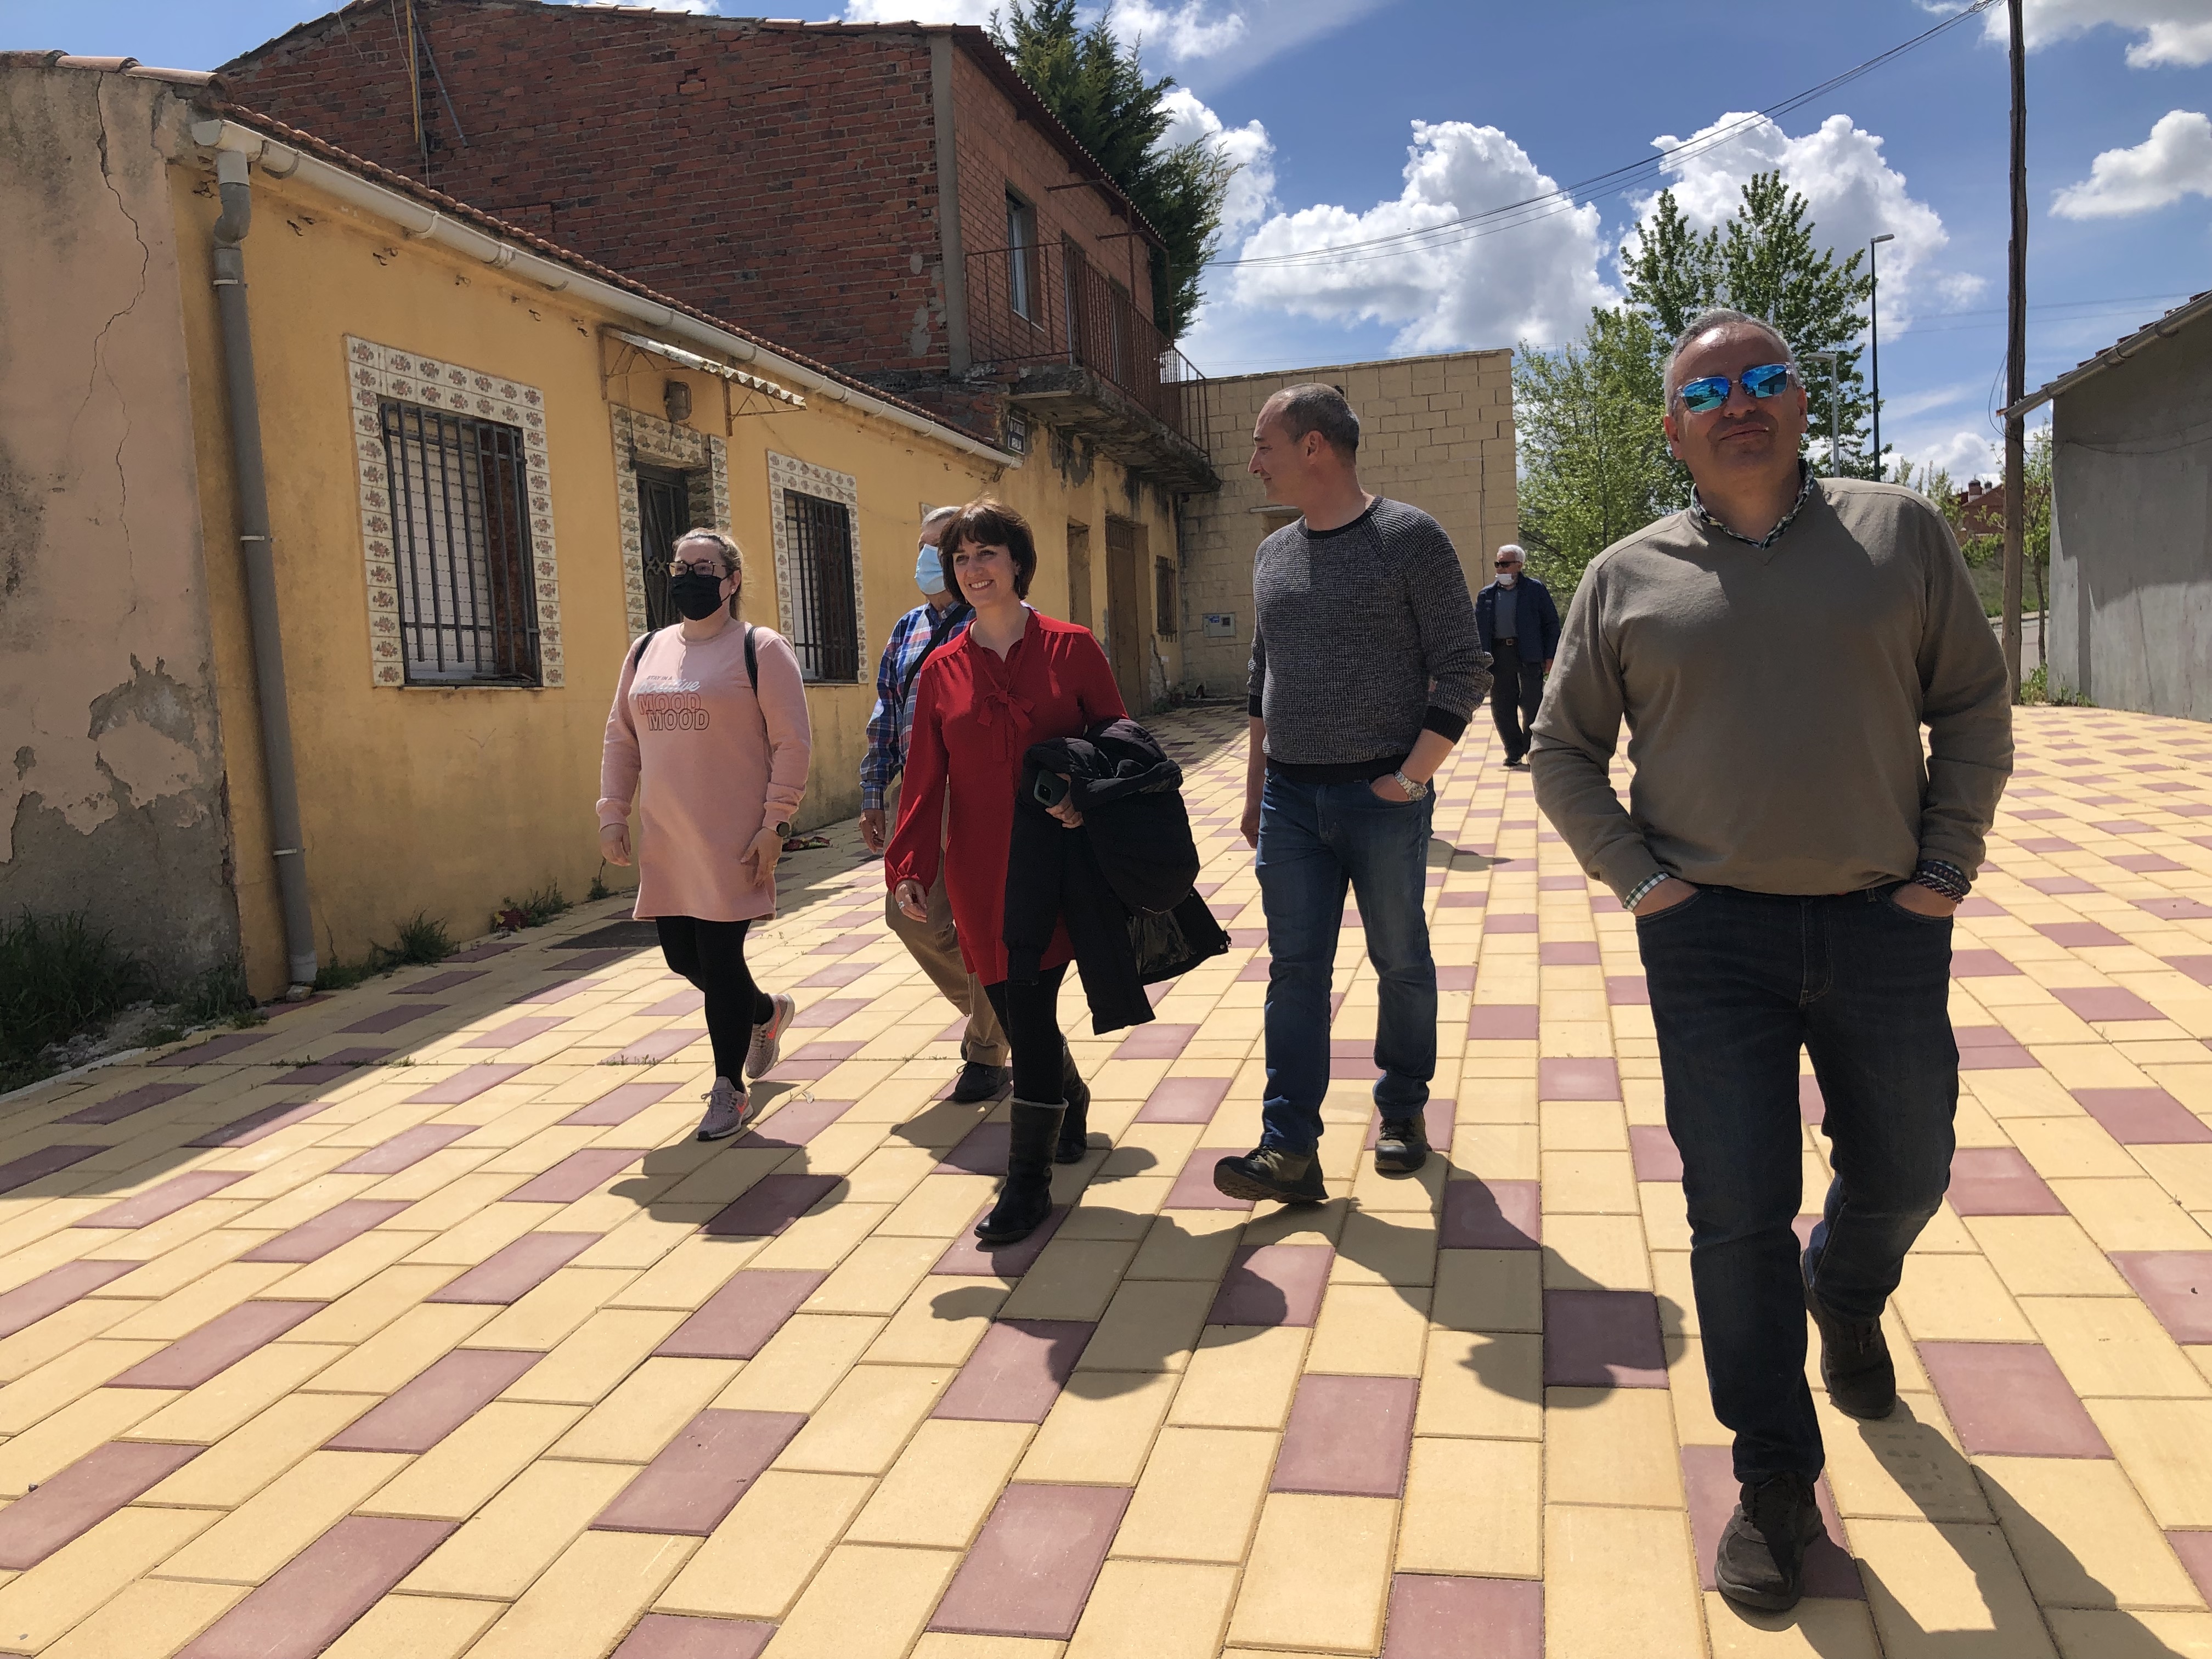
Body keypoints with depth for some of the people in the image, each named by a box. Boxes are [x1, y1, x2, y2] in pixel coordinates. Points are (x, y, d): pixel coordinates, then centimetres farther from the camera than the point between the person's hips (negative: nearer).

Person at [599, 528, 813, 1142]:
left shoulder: (759, 649, -5)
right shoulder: (647, 651, 13)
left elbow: (792, 743, -9)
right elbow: (621, 738, 16)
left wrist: (775, 825, -14)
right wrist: (612, 815, 8)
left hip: (732, 842, -6)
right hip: (665, 843, 6)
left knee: (719, 958, -4)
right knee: (681, 955, 12)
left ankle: (728, 1090, 12)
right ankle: (767, 1012, 40)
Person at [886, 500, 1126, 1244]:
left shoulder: (1071, 648, 0)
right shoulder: (941, 671, 6)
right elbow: (925, 778, 4)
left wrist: (1088, 798, -16)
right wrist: (909, 865, -5)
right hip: (979, 874, 3)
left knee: (1030, 1010, -8)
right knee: (1016, 1013, 10)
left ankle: (1029, 1182, 4)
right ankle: (1070, 1103, 42)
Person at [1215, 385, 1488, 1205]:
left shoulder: (1410, 538, -6)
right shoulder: (1274, 553, 11)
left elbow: (1463, 670, -8)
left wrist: (1412, 777, -13)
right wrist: (1256, 788, 16)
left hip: (1382, 797, -4)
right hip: (1291, 799, 5)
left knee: (1401, 962, 9)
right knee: (1294, 970, 0)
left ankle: (1403, 1110, 28)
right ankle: (1291, 1150, 1)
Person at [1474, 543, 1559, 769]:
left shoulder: (1535, 589, 3)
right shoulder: (1486, 595, 13)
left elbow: (1551, 623, 2)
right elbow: (1477, 628, 12)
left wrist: (1549, 656, -4)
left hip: (1528, 655, -3)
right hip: (1498, 655, 4)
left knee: (1531, 705, -1)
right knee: (1501, 707, 3)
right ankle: (1514, 753, 13)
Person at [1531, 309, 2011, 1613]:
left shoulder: (1900, 532, 4)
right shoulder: (1629, 577, 4)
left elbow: (1976, 712, 7)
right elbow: (1564, 750, 8)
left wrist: (1947, 869, -1)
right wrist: (1634, 878, -2)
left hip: (1885, 922, 2)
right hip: (1713, 932, -1)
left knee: (1906, 1171, 16)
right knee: (1739, 1209, 0)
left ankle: (1845, 1295, 52)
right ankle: (1778, 1480, 18)